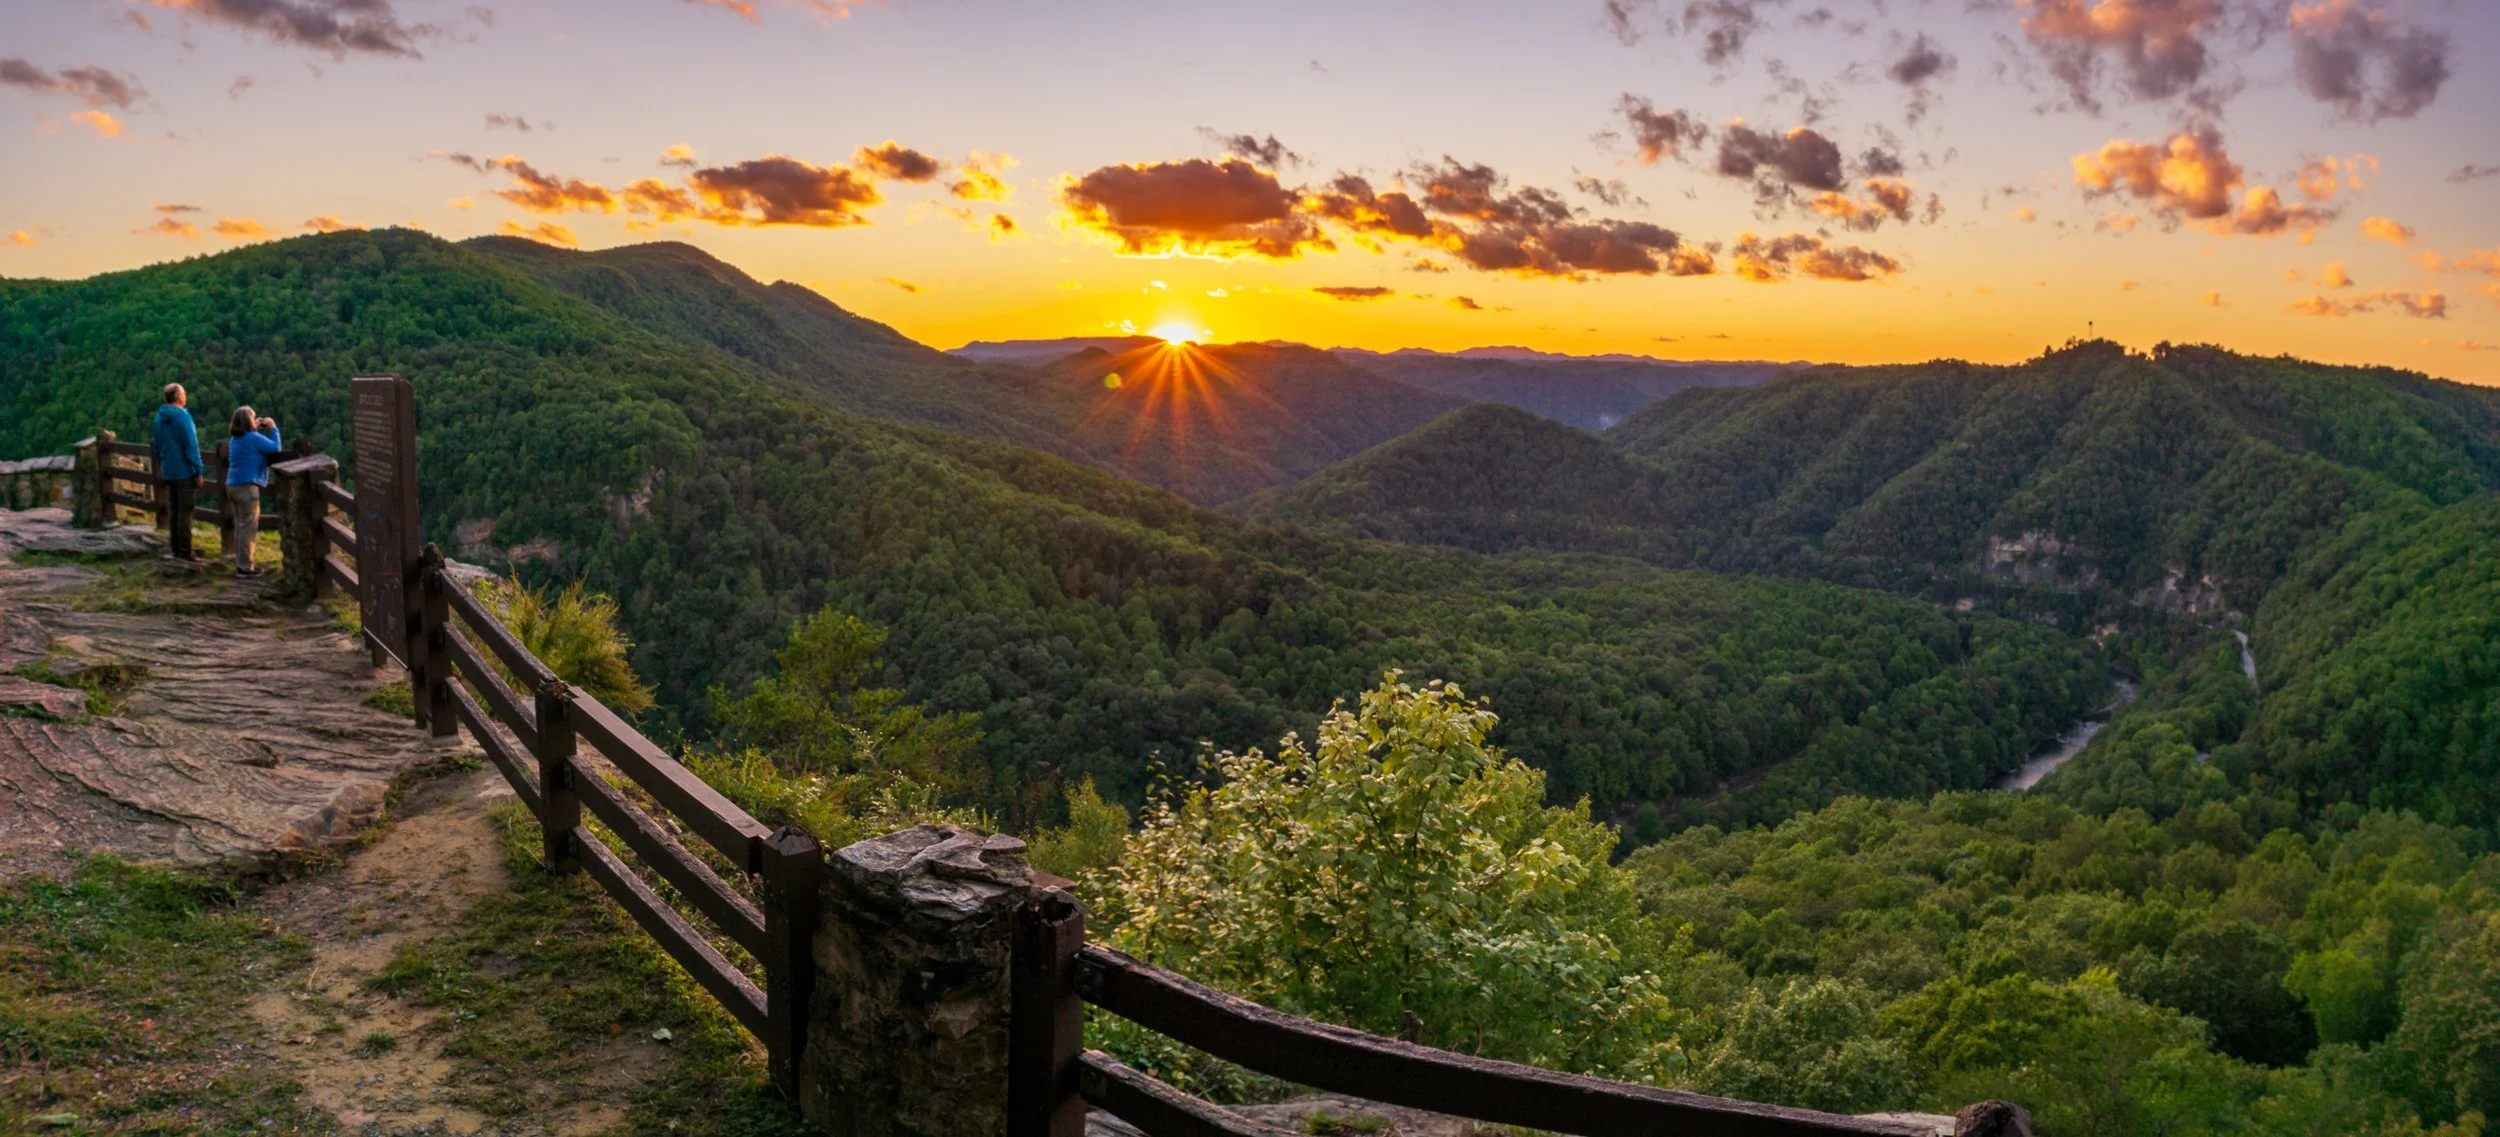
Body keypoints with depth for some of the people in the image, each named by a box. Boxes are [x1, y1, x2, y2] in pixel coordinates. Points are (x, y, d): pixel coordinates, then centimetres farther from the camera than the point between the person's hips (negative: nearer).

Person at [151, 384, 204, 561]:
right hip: (185, 472, -8)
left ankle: (176, 549, 19)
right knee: (185, 512, -4)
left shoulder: (160, 417, 9)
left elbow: (156, 445, 16)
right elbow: (191, 446, -18)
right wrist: (198, 471, -14)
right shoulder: (183, 416, -16)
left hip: (168, 472, 8)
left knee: (174, 511, 14)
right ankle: (185, 552, -3)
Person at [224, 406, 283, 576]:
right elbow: (275, 448, -11)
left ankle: (240, 564, 18)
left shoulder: (235, 439, 13)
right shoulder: (253, 437, -13)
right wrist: (272, 428, 0)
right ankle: (245, 567, -5)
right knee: (248, 528, -5)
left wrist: (255, 428, 24)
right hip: (247, 487, -9)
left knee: (240, 527, 15)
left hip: (233, 486, 9)